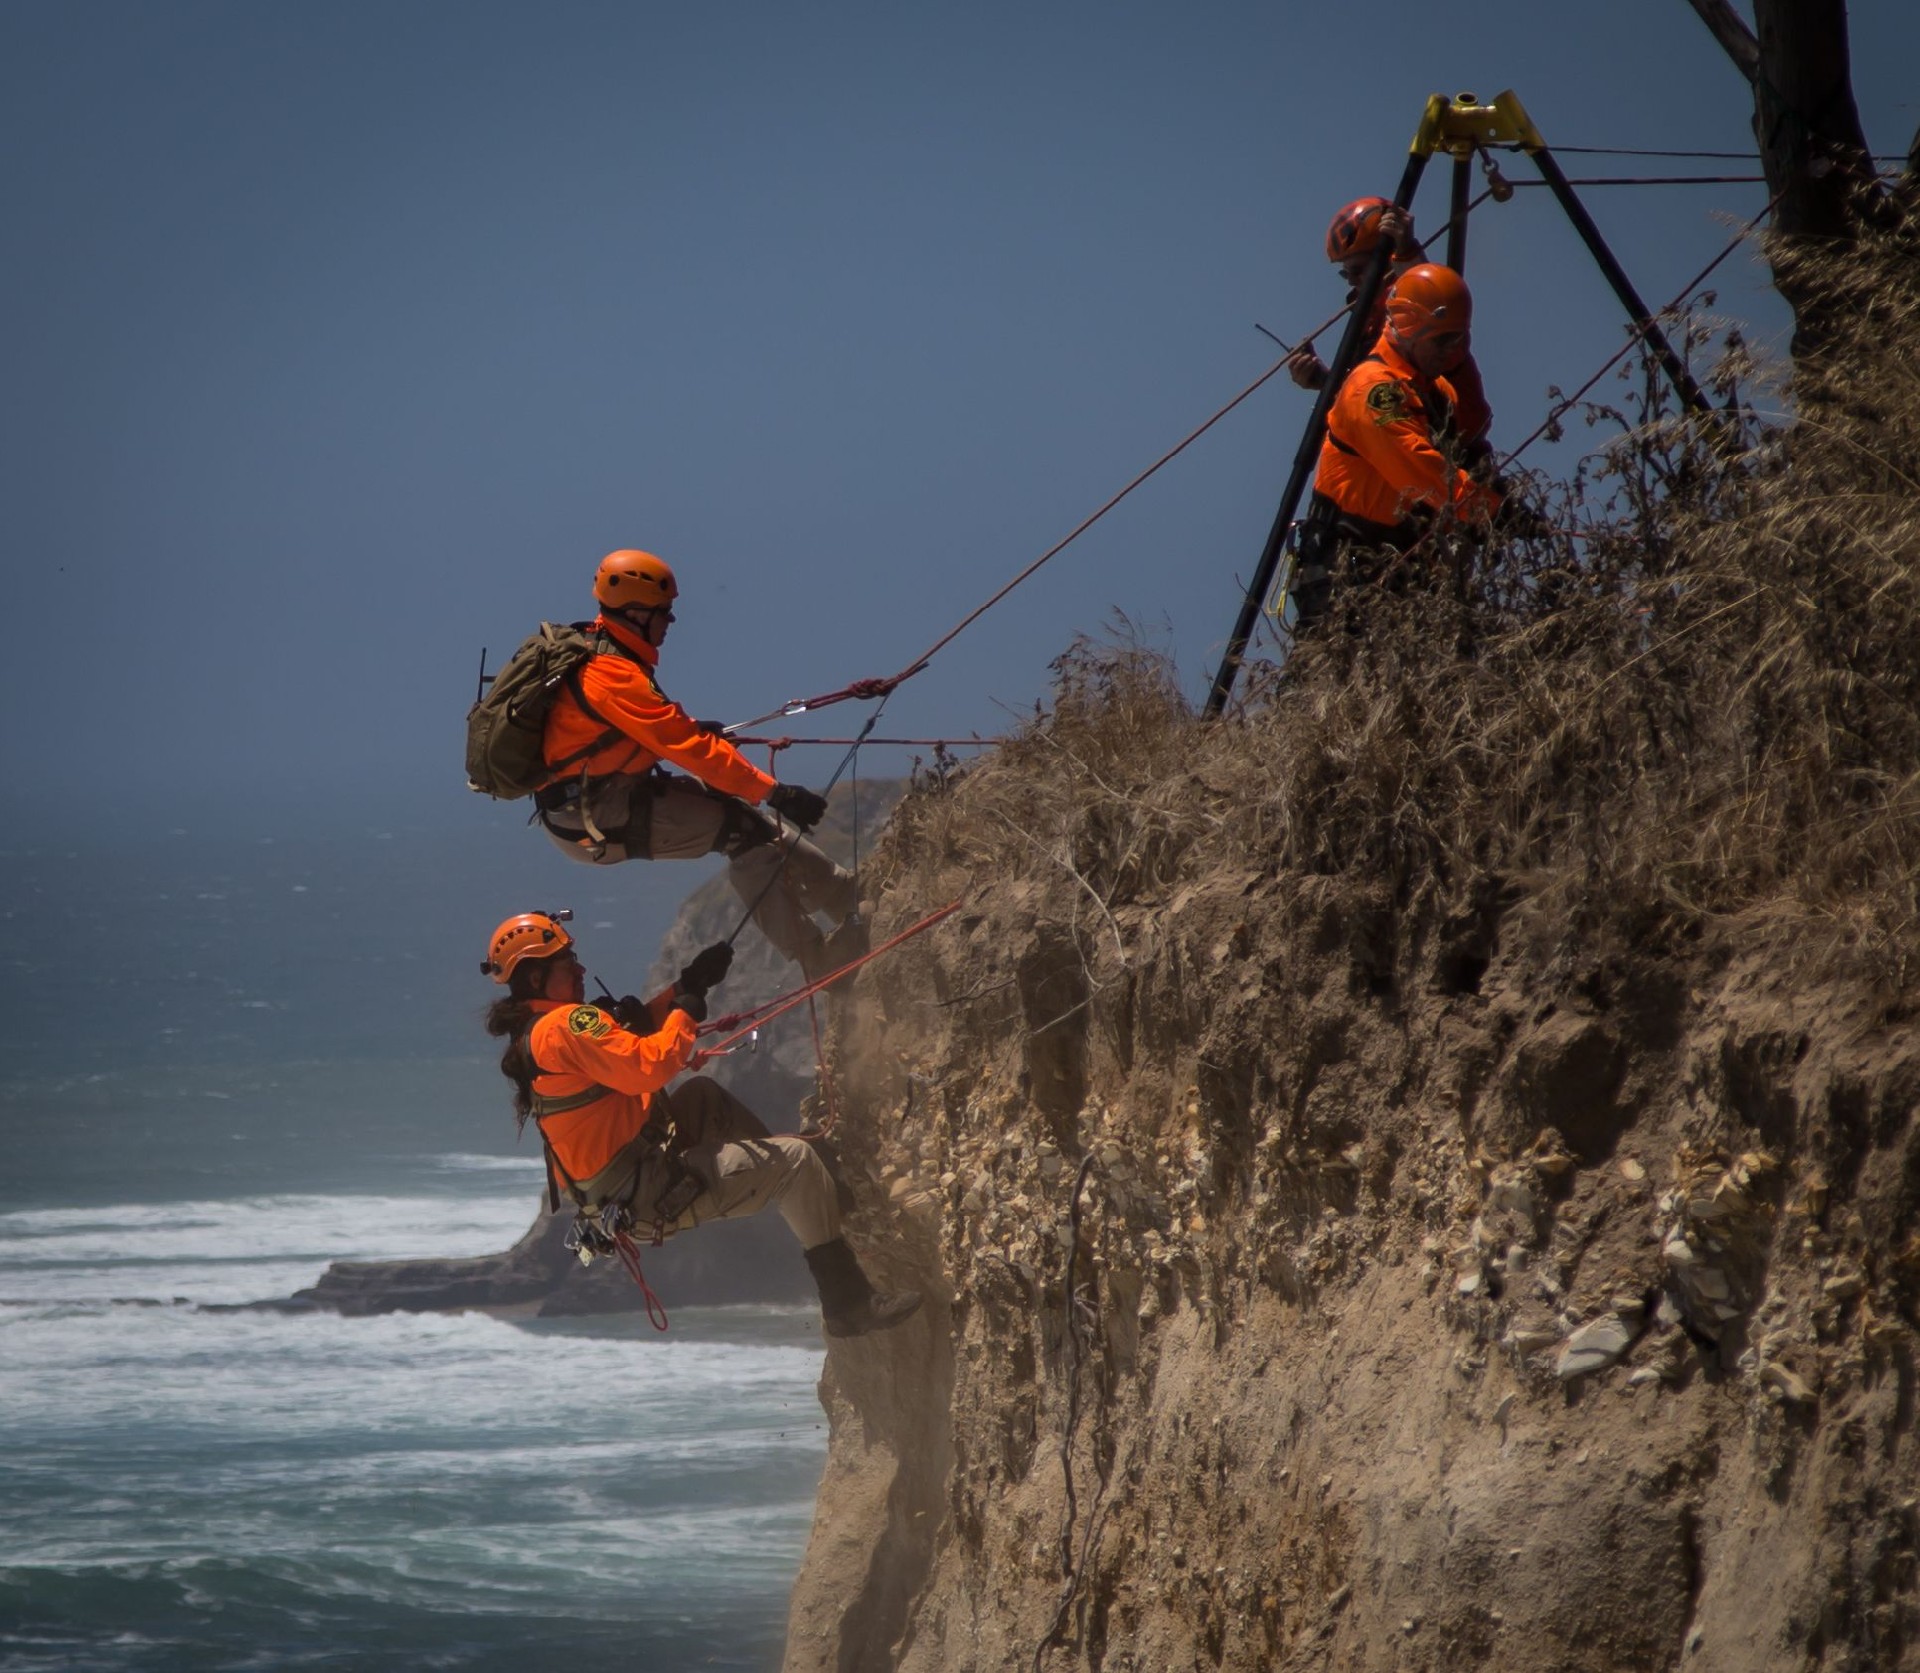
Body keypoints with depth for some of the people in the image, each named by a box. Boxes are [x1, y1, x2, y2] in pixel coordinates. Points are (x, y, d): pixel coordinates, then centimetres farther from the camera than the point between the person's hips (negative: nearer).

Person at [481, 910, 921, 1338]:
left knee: (701, 1095, 29)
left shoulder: (531, 1034, 11)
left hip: (609, 1189, 10)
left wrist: (686, 986, 12)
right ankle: (850, 1305, -2)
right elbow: (648, 1066, -29)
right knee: (796, 1161, -5)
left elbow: (631, 1031, 21)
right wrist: (685, 1015, -11)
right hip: (649, 1195, -10)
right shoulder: (566, 1025, -21)